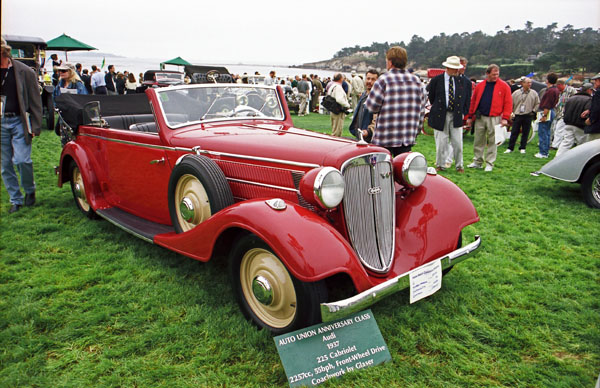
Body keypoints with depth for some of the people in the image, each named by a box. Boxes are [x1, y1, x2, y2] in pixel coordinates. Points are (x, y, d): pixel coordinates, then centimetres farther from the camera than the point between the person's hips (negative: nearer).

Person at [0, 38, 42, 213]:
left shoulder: (24, 72, -3)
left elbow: (35, 101, -1)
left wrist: (35, 127, -6)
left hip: (19, 121, -4)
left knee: (21, 160, -13)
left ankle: (30, 190, 14)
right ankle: (16, 200, 18)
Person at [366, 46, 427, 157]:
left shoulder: (383, 80, -8)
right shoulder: (416, 80, 8)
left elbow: (372, 106, -10)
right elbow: (422, 109, 12)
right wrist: (416, 130, 21)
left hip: (384, 139, -5)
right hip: (408, 138, 5)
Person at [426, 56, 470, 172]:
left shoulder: (461, 81, 6)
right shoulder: (436, 80, -2)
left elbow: (465, 98, 14)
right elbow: (430, 96, 10)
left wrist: (463, 112, 8)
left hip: (456, 115, 2)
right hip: (441, 115, -2)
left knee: (458, 142, 3)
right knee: (441, 142, 2)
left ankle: (459, 165, 17)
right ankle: (440, 165, 16)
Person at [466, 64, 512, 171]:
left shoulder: (504, 86, 0)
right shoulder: (480, 86, 7)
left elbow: (508, 103, -3)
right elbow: (473, 101, 11)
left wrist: (505, 118, -10)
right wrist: (470, 116, 9)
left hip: (494, 118, -3)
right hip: (480, 117, 3)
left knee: (492, 142, 3)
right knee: (478, 141, 8)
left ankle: (489, 164, 12)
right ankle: (477, 161, 20)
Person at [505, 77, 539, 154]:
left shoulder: (534, 93, 3)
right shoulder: (516, 93, 1)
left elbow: (538, 103, 12)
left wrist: (533, 111, 3)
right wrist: (511, 112, 2)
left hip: (528, 116, 1)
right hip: (517, 115, -1)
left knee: (525, 133, 5)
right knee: (514, 132, 0)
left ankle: (522, 148, 15)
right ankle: (510, 148, 6)